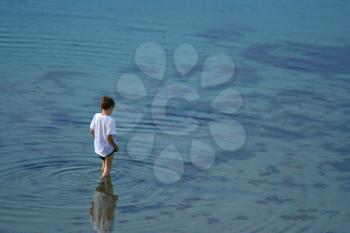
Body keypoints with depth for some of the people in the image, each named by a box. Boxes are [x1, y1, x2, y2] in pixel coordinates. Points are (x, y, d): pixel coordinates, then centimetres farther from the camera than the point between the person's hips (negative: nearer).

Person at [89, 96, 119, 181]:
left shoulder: (96, 116, -9)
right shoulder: (110, 120, -28)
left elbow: (91, 130, 3)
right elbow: (109, 136, -29)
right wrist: (115, 146, -12)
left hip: (98, 147, 7)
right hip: (108, 148, -7)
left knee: (104, 164, 31)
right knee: (108, 167, 13)